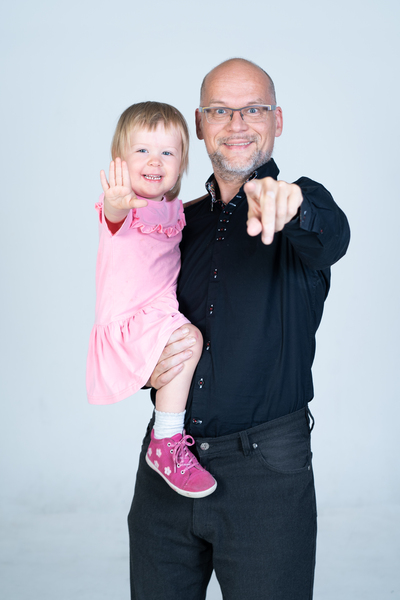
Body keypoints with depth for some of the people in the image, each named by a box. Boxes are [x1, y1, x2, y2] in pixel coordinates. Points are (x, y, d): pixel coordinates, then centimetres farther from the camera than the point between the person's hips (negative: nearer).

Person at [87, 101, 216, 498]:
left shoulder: (174, 208, 12)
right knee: (188, 338, -29)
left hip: (161, 318, 9)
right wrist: (116, 206, -61)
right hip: (126, 324, -9)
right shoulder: (122, 205, -13)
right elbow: (116, 218, -38)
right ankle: (166, 446, -19)